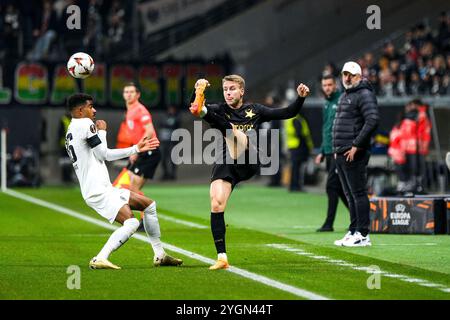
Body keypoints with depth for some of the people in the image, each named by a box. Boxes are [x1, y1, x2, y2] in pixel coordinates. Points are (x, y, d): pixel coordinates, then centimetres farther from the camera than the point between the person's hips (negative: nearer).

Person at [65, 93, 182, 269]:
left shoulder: (72, 131, 21)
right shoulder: (85, 124, -10)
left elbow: (106, 155, 24)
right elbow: (102, 154, -10)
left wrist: (136, 149, 25)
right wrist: (102, 131, 7)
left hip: (106, 189, 10)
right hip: (98, 191, -10)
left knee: (149, 205, 16)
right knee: (131, 223, -25)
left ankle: (160, 255, 20)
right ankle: (100, 259, -24)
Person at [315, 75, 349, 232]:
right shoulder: (326, 104, 18)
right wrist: (322, 151, 22)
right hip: (329, 152, 9)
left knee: (332, 186, -10)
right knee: (339, 187, 11)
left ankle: (329, 223, -7)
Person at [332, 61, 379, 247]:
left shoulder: (364, 94, -9)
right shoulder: (344, 96, 21)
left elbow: (373, 120, -21)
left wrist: (356, 145, -21)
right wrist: (337, 149, 18)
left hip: (354, 154, -10)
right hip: (341, 154, 10)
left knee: (358, 193, -8)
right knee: (350, 195, 13)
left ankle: (363, 235, -7)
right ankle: (353, 232, 18)